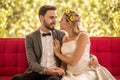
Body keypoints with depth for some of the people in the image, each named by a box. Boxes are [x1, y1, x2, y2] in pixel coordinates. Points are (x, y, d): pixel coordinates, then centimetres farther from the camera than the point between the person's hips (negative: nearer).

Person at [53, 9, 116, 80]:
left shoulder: (83, 36, -12)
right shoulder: (64, 38, 8)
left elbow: (73, 62, -16)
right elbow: (65, 61, 11)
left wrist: (57, 53, -3)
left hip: (86, 73, -5)